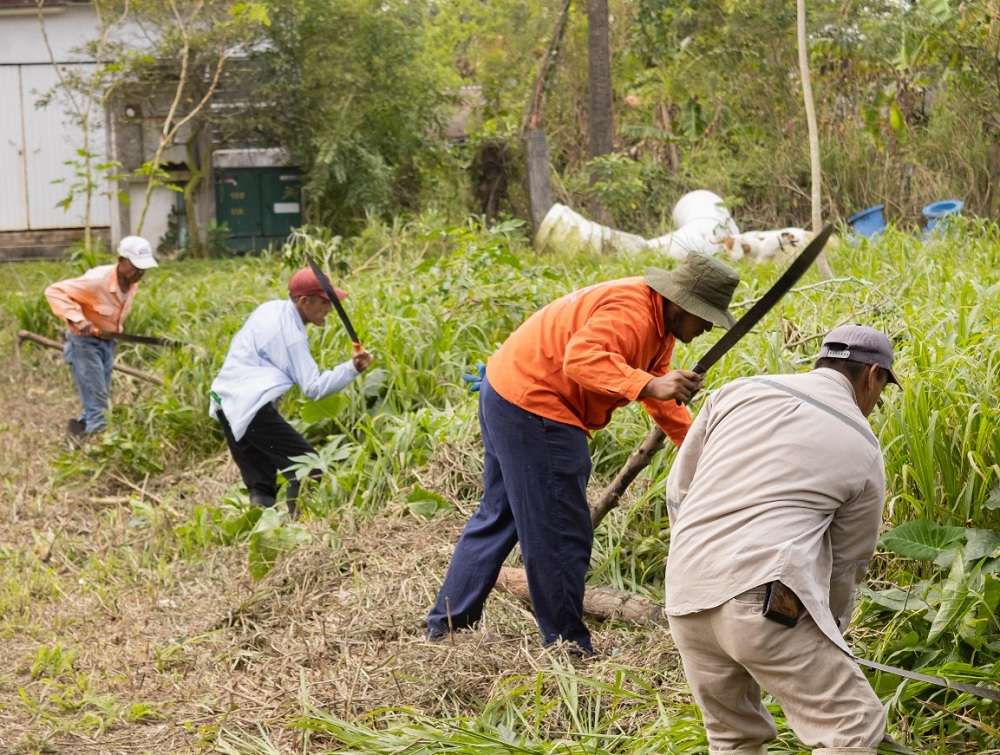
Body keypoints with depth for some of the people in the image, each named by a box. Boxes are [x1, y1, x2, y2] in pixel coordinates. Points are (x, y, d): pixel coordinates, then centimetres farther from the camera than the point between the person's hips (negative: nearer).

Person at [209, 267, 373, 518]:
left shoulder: (271, 308, 11)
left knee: (261, 486, 14)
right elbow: (314, 388, -17)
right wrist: (352, 368, -23)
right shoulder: (290, 336, -15)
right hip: (250, 409, -10)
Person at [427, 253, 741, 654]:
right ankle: (567, 644, 7)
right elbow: (582, 358, -35)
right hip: (533, 408, -11)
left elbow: (659, 391, 18)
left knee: (498, 515, 19)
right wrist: (649, 385, -44)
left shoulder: (658, 322, 12)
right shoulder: (631, 312, -21)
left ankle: (447, 622, 28)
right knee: (560, 532, -3)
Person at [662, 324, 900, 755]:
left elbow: (679, 493, 18)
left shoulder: (738, 392, 14)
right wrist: (826, 636, 32)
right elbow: (846, 565, 16)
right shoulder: (863, 450, 8)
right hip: (765, 601, -5)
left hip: (685, 598, 5)